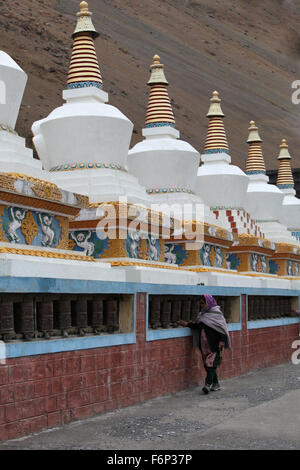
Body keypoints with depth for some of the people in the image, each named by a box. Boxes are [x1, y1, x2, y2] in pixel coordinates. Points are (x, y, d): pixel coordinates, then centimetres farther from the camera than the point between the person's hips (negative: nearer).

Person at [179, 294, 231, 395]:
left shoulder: (216, 313, -7)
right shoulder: (202, 314, 14)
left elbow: (222, 327, -10)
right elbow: (197, 325, 13)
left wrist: (222, 340, -16)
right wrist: (187, 324, 2)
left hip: (214, 344, -7)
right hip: (204, 344, 7)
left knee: (211, 363, -12)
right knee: (207, 364, 8)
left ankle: (208, 384, -13)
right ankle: (216, 384, 17)